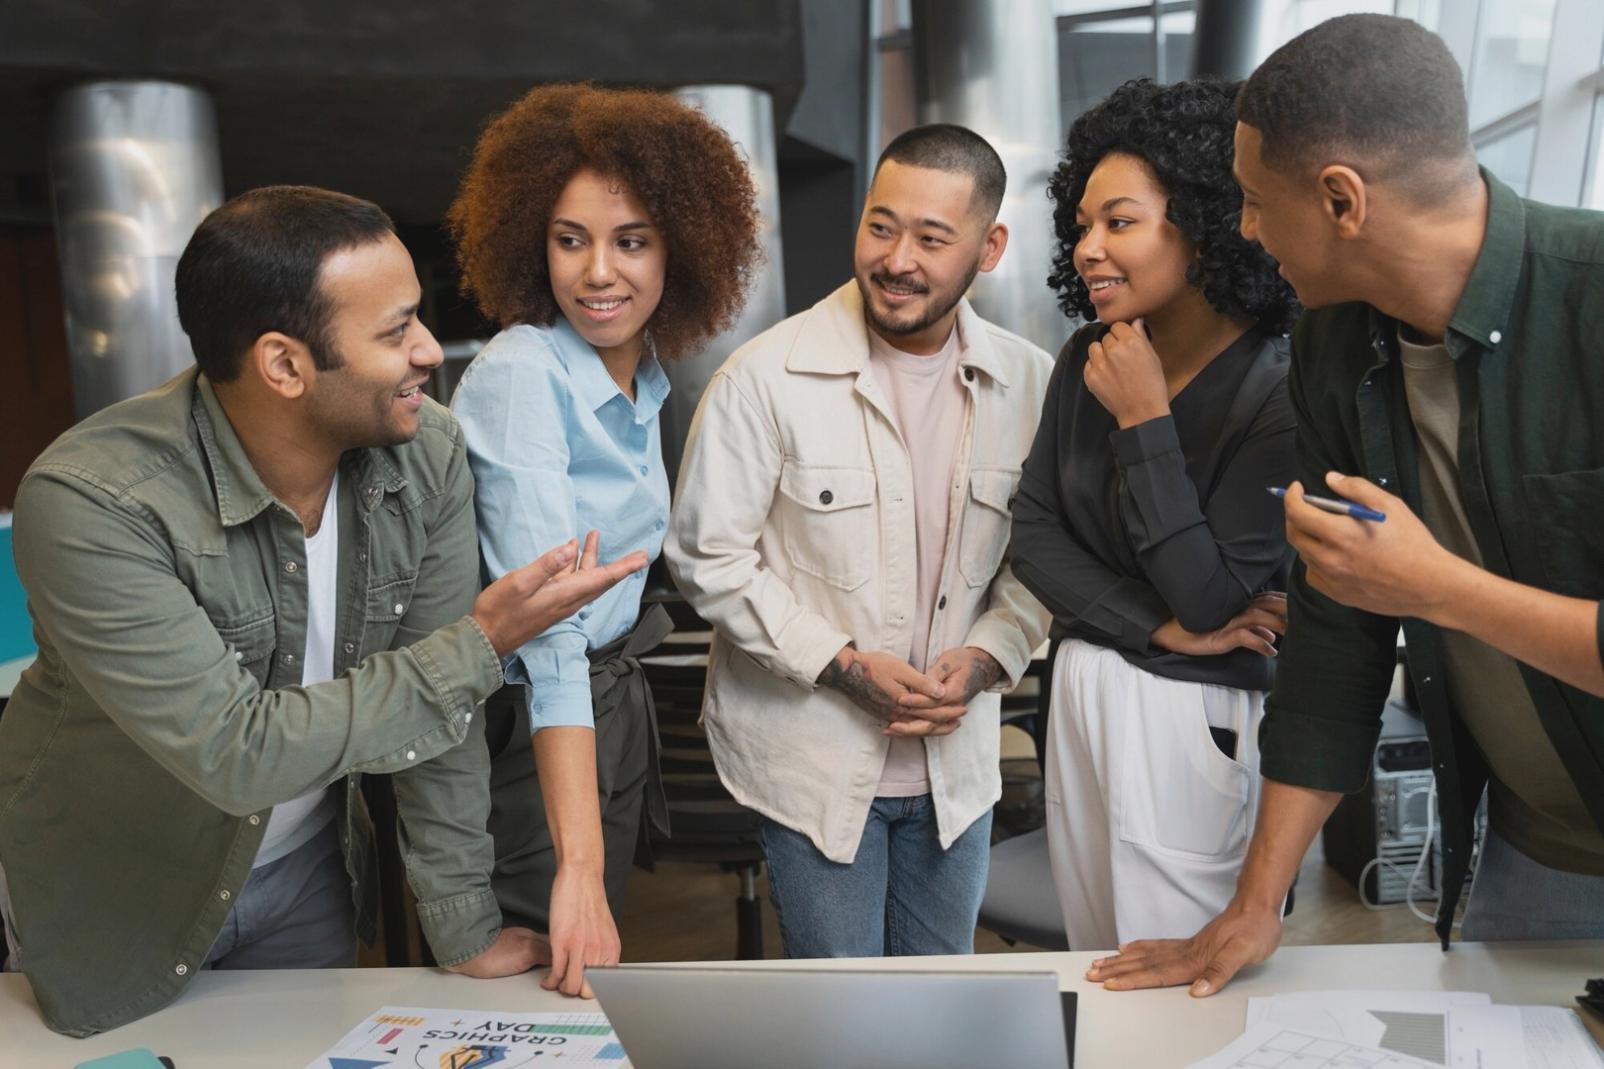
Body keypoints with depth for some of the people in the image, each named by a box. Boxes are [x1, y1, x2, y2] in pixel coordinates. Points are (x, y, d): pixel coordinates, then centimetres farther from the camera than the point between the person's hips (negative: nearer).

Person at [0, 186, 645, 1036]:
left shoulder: (427, 454, -18)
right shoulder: (89, 502, -31)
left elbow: (439, 709, -11)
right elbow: (234, 753, -32)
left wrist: (463, 927, -7)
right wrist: (481, 643, -30)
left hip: (310, 869, 4)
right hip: (116, 903, -3)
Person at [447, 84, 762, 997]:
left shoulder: (649, 373, 2)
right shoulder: (521, 375, -22)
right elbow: (547, 619, -32)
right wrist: (577, 863, -37)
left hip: (618, 705, 7)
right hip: (529, 724, -7)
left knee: (600, 973, 20)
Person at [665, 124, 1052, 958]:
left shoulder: (1029, 382, -2)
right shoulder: (767, 376, -14)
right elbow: (707, 557, -11)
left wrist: (989, 654, -11)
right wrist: (843, 663, -17)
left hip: (956, 758, 4)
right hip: (812, 757, -3)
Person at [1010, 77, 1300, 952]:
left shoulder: (1281, 392, -17)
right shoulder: (1087, 361, 2)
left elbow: (1212, 600, -21)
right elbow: (1032, 531, -1)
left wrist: (1144, 421, -20)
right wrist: (1158, 625, -14)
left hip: (1192, 716, -6)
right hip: (1080, 687, 6)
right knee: (1093, 962, 19)